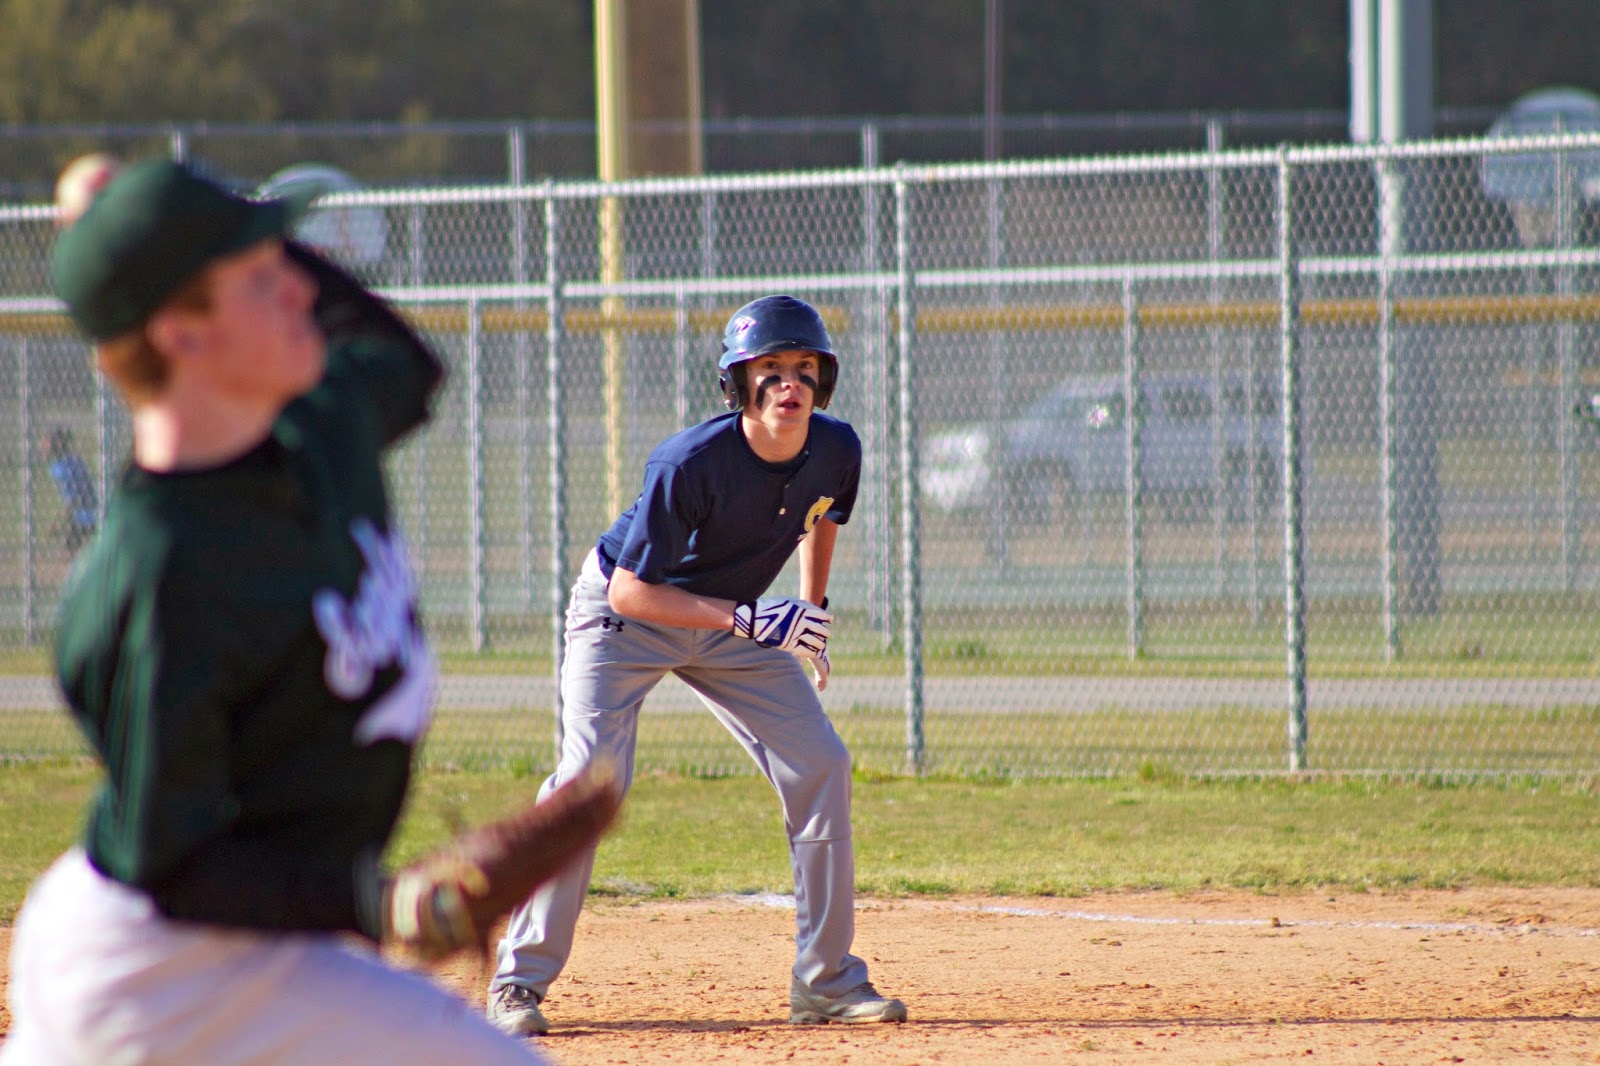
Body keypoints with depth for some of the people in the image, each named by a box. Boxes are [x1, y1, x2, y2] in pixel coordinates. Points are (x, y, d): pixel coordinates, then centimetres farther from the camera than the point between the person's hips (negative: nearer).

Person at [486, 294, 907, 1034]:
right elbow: (629, 591, -29)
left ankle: (828, 982, 5)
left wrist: (812, 609, 8)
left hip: (733, 620, 6)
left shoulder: (836, 451, -15)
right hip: (626, 613, -6)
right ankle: (519, 982, -11)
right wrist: (745, 621, -36)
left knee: (820, 767, -5)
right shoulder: (690, 464, -34)